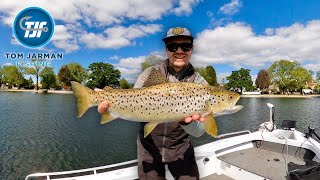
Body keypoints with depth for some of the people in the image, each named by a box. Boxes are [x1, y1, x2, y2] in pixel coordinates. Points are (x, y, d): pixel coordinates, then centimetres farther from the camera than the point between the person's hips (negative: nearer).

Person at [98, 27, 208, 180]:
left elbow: (199, 130, -17)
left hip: (180, 148, 1)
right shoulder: (149, 74, -8)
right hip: (149, 147, 0)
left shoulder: (199, 83, -10)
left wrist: (187, 121, -39)